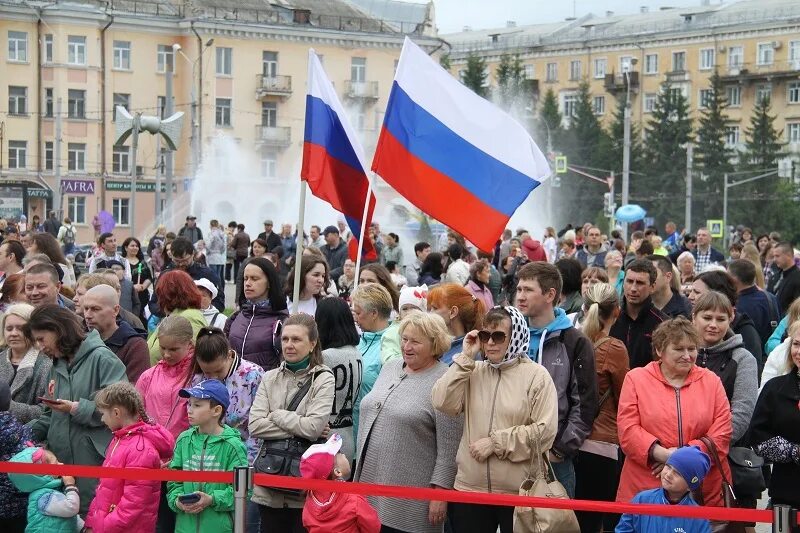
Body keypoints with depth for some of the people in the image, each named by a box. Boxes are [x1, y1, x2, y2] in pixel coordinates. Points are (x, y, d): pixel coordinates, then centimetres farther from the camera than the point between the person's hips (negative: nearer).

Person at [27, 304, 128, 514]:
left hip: (94, 461, -7)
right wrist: (27, 432, 7)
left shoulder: (102, 358, -9)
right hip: (61, 461, 7)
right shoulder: (57, 365, 16)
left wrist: (77, 409, -18)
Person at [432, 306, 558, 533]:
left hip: (518, 491, -3)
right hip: (470, 488, 4)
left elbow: (545, 431, -11)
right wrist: (465, 358, -5)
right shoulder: (473, 371, 10)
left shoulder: (536, 375, -3)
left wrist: (496, 443, -12)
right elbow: (443, 403, -6)